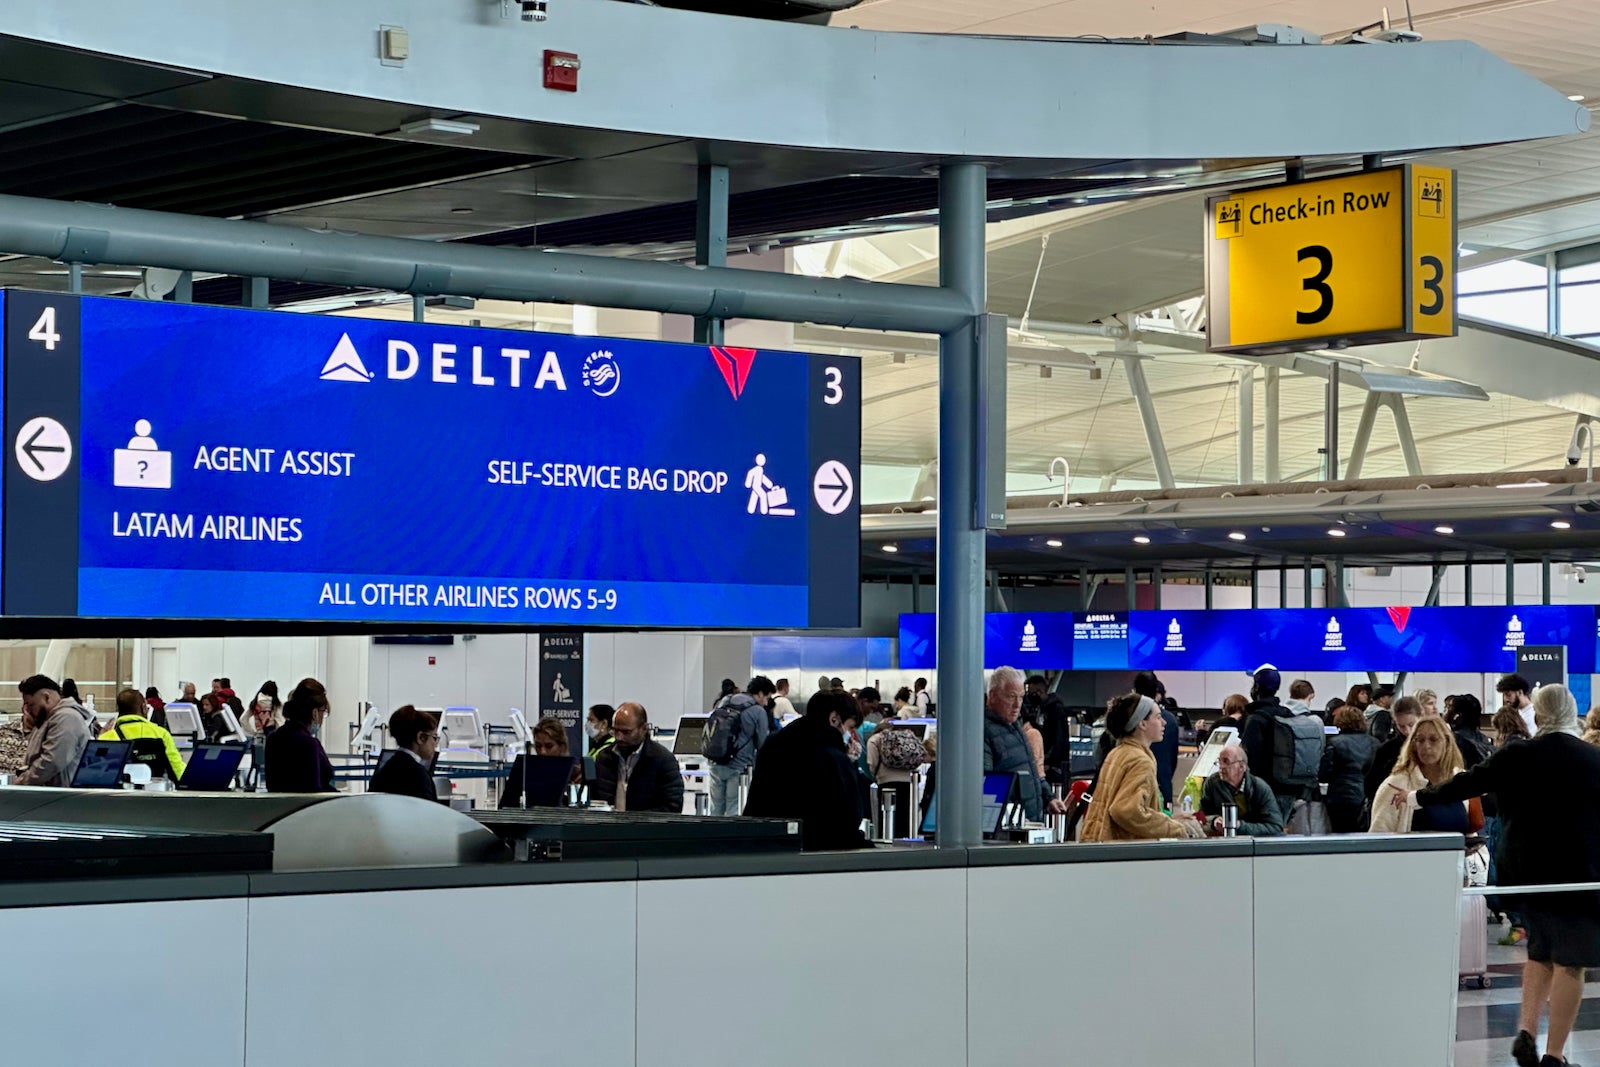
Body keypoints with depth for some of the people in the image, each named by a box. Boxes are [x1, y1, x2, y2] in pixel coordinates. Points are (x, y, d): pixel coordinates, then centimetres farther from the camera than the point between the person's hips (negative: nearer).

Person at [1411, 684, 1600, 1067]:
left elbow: (1466, 784, 6)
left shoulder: (1516, 757, -4)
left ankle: (1526, 1031, 8)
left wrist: (1420, 797, 21)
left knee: (1540, 950, 21)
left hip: (1528, 868, 3)